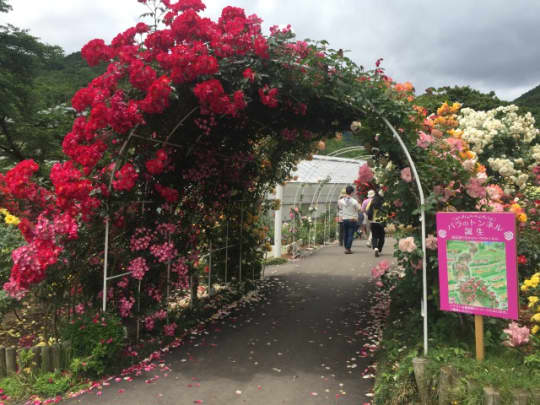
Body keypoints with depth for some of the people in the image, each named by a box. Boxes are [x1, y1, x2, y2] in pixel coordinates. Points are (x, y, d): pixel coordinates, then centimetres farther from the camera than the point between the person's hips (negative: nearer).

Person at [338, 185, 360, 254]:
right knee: (350, 235, 0)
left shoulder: (341, 201, -4)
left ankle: (346, 248, 21)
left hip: (344, 219, 3)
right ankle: (348, 249, -4)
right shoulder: (354, 201, -12)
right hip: (352, 220, -3)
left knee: (345, 234, 13)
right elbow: (358, 209, -1)